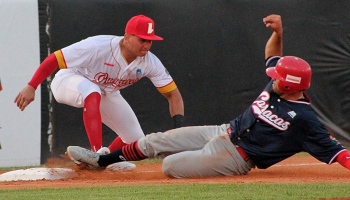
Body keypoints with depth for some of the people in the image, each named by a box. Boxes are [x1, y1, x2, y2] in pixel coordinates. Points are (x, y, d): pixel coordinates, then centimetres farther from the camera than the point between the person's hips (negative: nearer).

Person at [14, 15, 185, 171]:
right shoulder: (98, 47, -36)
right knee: (92, 93, -42)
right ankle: (98, 153, -45)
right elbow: (54, 59, -32)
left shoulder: (150, 63, -22)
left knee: (136, 139, 0)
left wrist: (178, 130, -32)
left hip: (106, 93, 6)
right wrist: (31, 87, -36)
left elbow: (173, 94, -18)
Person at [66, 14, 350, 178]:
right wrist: (278, 32, -3)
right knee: (154, 141, 11)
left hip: (234, 158, -8)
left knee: (170, 165, -17)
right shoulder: (277, 85, 0)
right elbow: (272, 54, 15)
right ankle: (101, 160, 27)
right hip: (222, 132, 8)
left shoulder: (305, 119, -23)